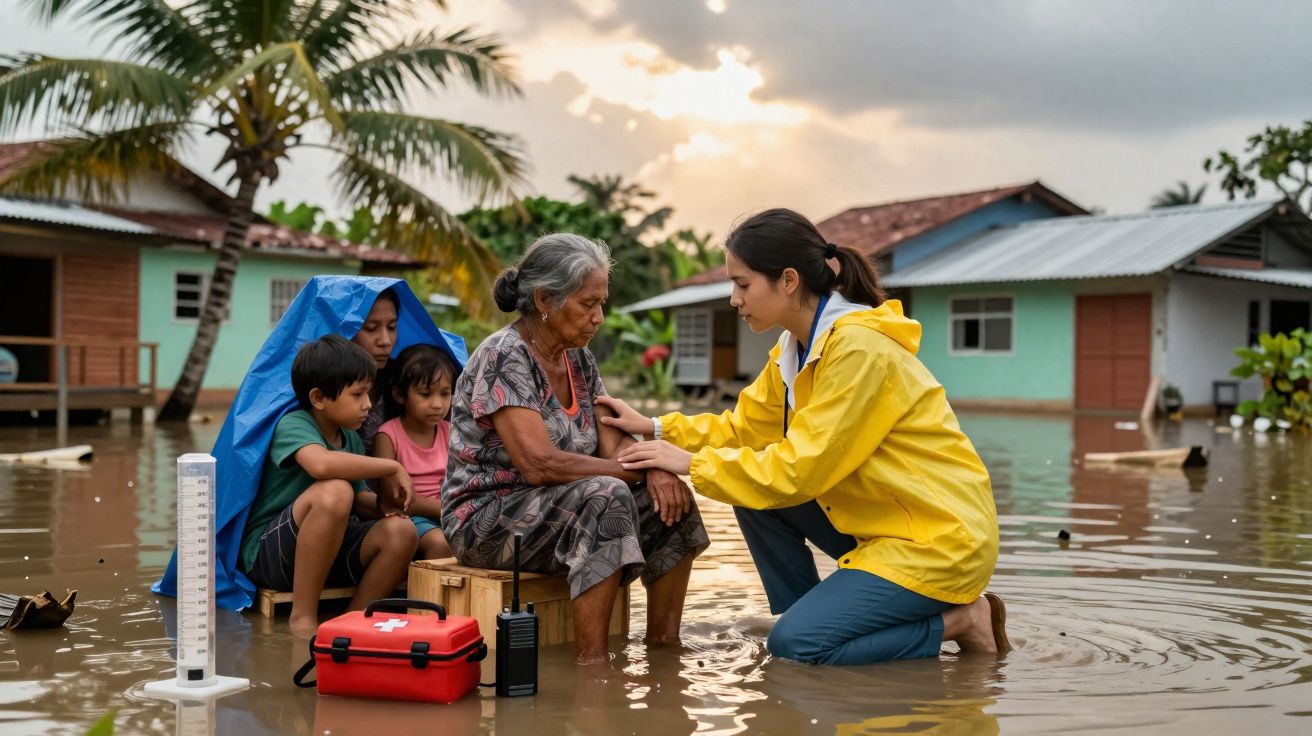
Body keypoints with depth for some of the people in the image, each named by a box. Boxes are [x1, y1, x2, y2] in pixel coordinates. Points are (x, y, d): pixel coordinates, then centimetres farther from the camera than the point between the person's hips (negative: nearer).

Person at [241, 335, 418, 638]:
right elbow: (321, 463, -38)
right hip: (267, 553, -7)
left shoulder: (351, 438, 9)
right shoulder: (293, 425, -15)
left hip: (328, 550, 7)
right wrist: (394, 467, -27)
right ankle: (302, 617, -23)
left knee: (401, 531, -18)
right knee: (334, 491, -34)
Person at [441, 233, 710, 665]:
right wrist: (641, 469, -22)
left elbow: (613, 441, 3)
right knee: (606, 496, -32)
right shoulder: (504, 357, -18)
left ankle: (663, 646, 0)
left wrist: (656, 471, -20)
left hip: (557, 511, 8)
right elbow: (540, 463, -27)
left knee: (670, 500, -7)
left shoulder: (579, 358, 7)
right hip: (486, 518, -8)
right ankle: (592, 662, -28)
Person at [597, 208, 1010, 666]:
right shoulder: (795, 348, 4)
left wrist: (692, 463, -18)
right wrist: (656, 429, 0)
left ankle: (958, 620, 0)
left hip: (941, 537, -9)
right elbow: (744, 427, 10)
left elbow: (801, 468, -25)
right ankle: (814, 622, 9)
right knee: (756, 496, 1)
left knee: (794, 645, -15)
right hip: (882, 522, 9)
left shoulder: (860, 348, -23)